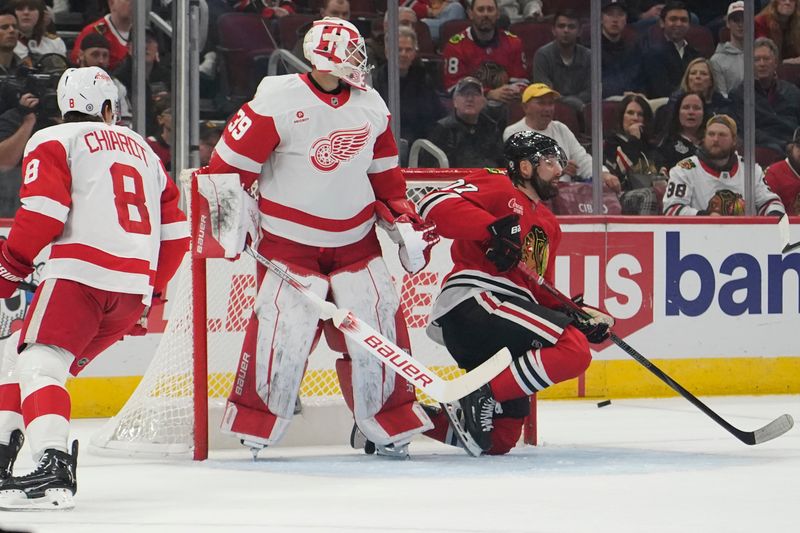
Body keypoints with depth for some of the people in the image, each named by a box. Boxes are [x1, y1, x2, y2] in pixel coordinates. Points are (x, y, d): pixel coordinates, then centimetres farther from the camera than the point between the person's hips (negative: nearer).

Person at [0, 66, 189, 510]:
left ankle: (54, 468, -33)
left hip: (81, 272, -6)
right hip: (136, 288, 6)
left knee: (39, 363, -13)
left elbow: (42, 211, -8)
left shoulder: (52, 141, 8)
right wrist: (149, 297, 32)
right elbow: (174, 233, 25)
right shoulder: (142, 149, 28)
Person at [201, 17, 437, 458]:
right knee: (283, 330, -15)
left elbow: (385, 174, 15)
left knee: (378, 328, -1)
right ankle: (252, 428, 0)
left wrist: (406, 223, 11)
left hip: (355, 241, 5)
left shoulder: (370, 106, 5)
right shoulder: (279, 101, -14)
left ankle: (391, 426, 13)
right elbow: (231, 159, -11)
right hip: (289, 241, -5)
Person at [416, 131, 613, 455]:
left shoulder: (548, 224, 28)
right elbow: (435, 205, -15)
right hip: (473, 301, -10)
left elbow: (540, 291, 28)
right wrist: (493, 227, -25)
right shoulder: (496, 187, 2)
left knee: (502, 437, 10)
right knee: (574, 350, -25)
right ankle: (484, 395, -25)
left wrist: (577, 317, 10)